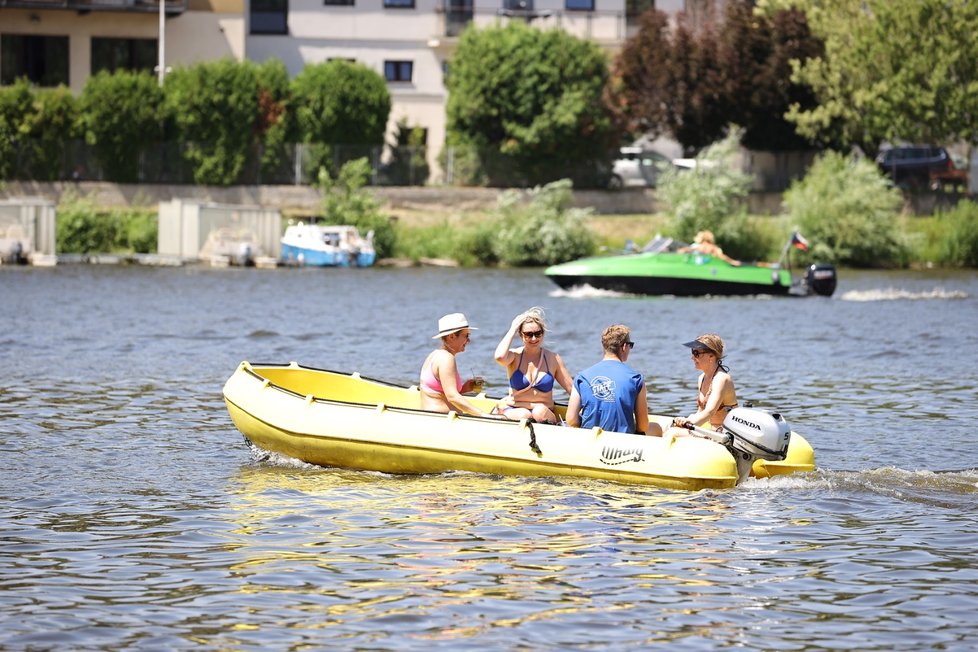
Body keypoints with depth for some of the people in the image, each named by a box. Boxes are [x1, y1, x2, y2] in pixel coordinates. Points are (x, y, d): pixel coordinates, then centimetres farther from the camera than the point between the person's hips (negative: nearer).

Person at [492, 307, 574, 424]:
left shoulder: (552, 359, 7)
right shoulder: (515, 356, 3)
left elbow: (573, 389, 7)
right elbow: (500, 357, -23)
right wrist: (512, 330, -10)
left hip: (544, 414, 1)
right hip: (513, 411, -1)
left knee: (540, 412, -34)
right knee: (524, 415, -36)